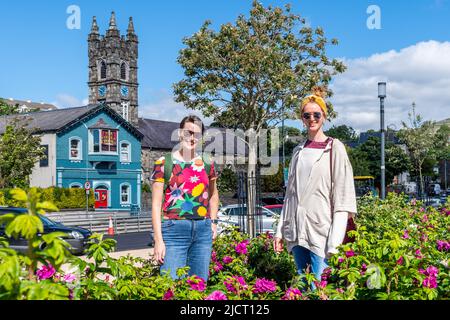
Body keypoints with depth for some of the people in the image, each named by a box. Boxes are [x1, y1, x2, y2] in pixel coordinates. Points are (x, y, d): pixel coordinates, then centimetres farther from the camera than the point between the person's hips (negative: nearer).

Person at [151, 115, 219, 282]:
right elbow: (156, 203, -4)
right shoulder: (164, 163, -2)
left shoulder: (207, 164, 10)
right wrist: (158, 240, -10)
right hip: (174, 230, -4)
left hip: (203, 230, 4)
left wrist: (213, 222, 13)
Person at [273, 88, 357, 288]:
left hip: (320, 228, -5)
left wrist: (335, 241, -14)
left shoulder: (334, 148, -1)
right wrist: (280, 231, 11)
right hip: (296, 230, 5)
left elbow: (343, 197, -7)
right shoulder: (298, 151, 14)